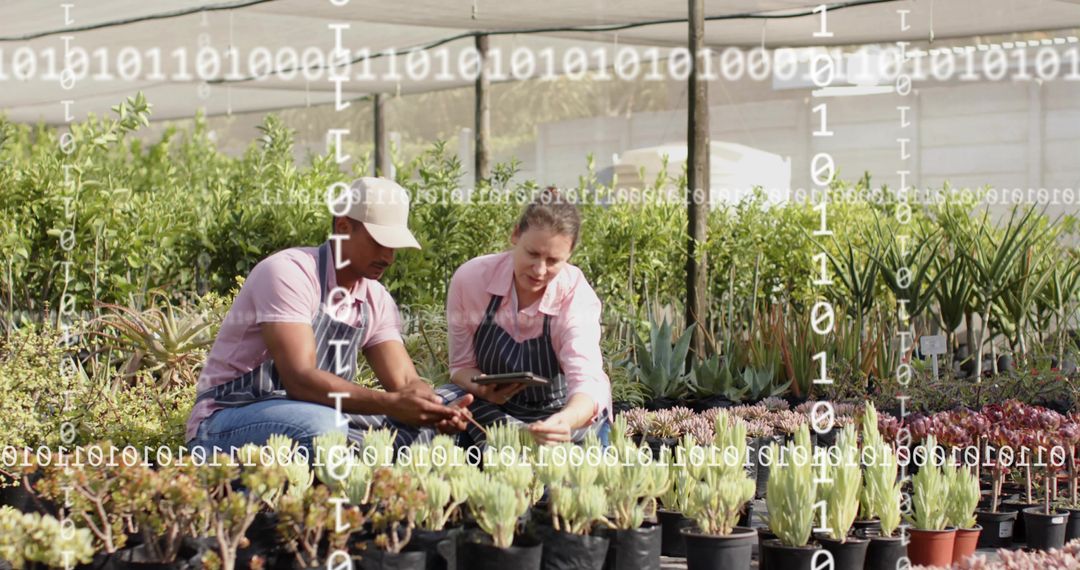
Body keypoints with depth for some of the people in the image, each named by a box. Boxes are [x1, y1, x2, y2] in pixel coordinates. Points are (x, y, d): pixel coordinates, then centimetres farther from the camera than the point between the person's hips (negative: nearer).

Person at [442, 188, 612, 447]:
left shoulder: (577, 296, -24)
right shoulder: (470, 279, -18)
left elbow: (587, 382, -37)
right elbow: (461, 366, -6)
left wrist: (567, 422, -61)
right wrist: (482, 389, -31)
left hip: (569, 413, -1)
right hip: (492, 410, 1)